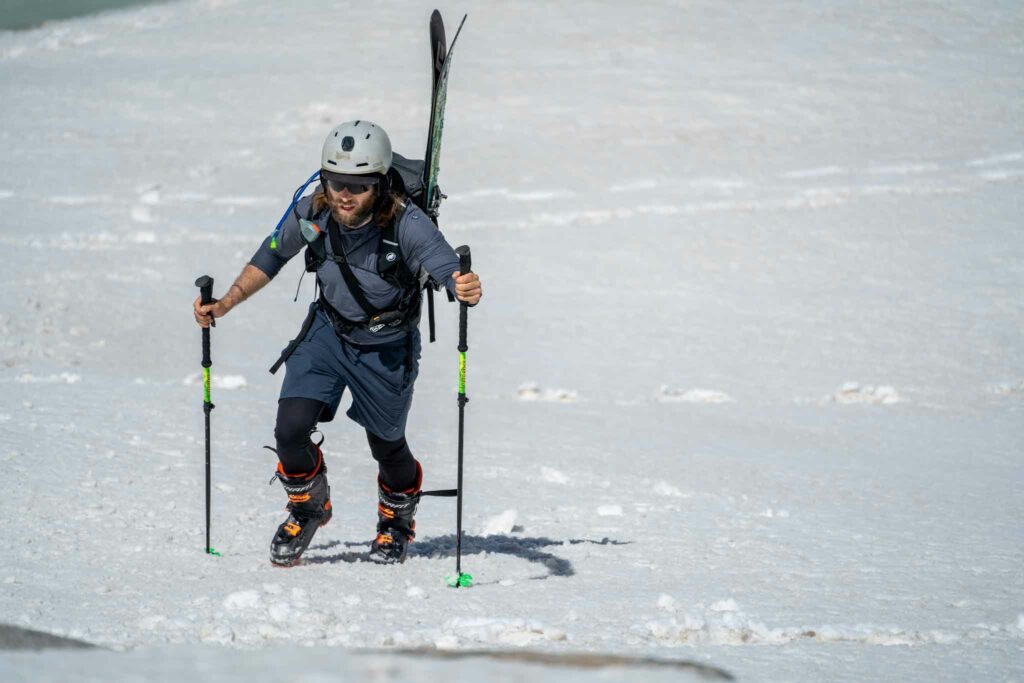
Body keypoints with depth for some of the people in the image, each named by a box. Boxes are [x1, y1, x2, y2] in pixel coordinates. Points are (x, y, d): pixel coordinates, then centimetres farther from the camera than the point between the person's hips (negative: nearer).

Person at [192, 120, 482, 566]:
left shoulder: (407, 225, -32)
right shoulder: (310, 213, -21)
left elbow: (449, 269, -42)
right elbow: (270, 258, -2)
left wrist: (466, 289, -66)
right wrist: (225, 304, -8)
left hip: (386, 346, -2)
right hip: (328, 332, 2)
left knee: (386, 445, 13)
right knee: (290, 429, -12)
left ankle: (397, 520, 46)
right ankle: (308, 508, 19)